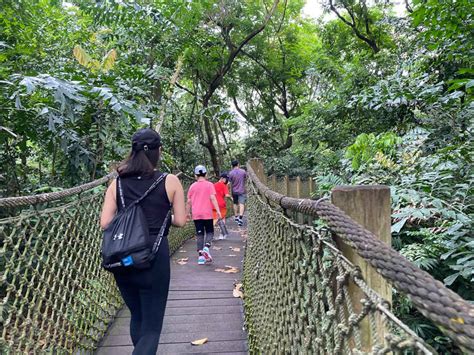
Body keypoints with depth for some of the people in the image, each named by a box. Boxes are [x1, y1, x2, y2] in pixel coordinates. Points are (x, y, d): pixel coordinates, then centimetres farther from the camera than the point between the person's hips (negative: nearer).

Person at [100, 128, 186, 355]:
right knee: (151, 326, 8)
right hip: (153, 258, -4)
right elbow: (180, 221, -3)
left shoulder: (117, 183, 2)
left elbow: (105, 222, -2)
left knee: (137, 317, 25)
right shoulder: (170, 182, -5)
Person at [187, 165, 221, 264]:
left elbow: (189, 201, 6)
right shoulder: (209, 185, -2)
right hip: (207, 214, -2)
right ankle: (206, 248, -14)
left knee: (199, 234, 7)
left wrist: (188, 212, 17)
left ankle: (200, 256, 4)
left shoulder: (192, 186, 5)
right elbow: (213, 198, -11)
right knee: (209, 232, 11)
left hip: (196, 214, 2)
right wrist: (218, 211, -12)